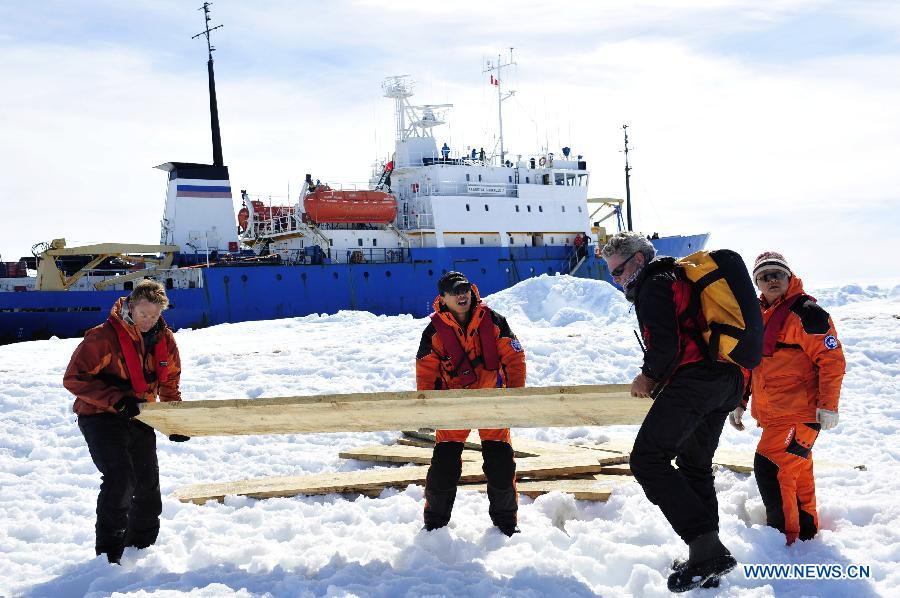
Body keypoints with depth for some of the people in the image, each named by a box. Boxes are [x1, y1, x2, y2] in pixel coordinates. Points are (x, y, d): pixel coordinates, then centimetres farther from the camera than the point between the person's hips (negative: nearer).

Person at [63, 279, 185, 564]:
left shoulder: (166, 340, 1)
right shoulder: (104, 337, -20)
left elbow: (169, 383, 14)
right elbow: (74, 378, -20)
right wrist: (116, 399, -28)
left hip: (139, 418, 7)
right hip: (101, 418, -7)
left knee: (148, 482, 13)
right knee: (120, 478, -21)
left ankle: (142, 542, 34)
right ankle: (108, 552, -14)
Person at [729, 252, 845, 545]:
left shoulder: (806, 312, -11)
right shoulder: (758, 315, 14)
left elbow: (832, 359, -15)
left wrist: (828, 406, -17)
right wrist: (739, 403, 21)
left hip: (799, 412, -8)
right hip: (772, 415, 8)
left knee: (770, 467, -15)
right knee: (797, 474, 16)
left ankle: (785, 538, -7)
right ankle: (806, 533, 27)